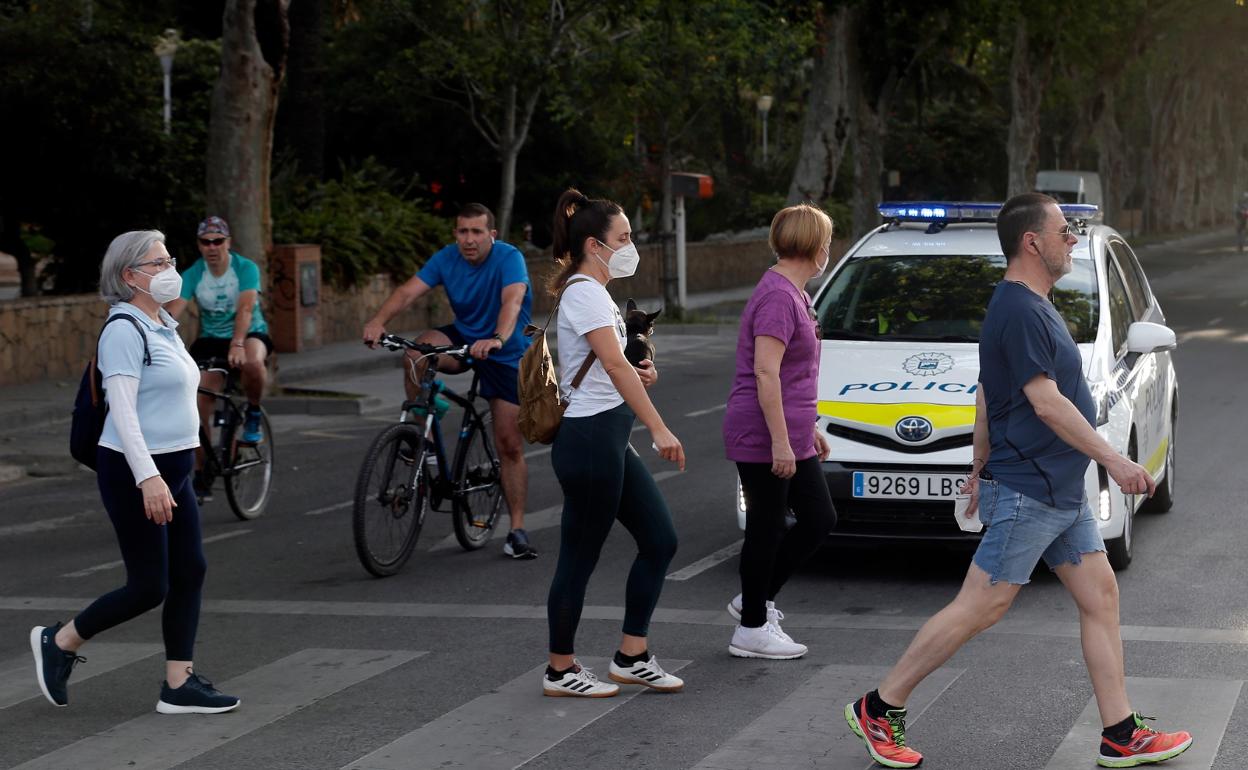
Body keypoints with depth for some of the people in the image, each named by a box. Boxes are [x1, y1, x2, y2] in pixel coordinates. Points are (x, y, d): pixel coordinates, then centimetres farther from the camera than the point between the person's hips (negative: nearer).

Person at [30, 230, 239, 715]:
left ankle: (180, 685, 10)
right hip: (135, 474, -9)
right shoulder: (124, 331, -15)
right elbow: (122, 411, -22)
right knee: (149, 586, -4)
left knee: (190, 573, 5)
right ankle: (59, 642, 15)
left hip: (171, 471, 9)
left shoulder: (164, 327, 14)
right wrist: (148, 477, -29)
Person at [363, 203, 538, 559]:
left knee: (510, 446, -4)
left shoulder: (509, 258, -23)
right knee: (417, 353, -30)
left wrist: (498, 339, -60)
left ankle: (517, 530, 6)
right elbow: (409, 291, -22)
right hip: (462, 338, 3)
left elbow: (512, 301, -40)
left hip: (506, 353, -3)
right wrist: (379, 321, -41)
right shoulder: (447, 258, -10)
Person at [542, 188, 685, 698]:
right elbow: (615, 365, -24)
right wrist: (659, 430, -29)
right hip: (590, 439, -10)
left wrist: (638, 374, 5)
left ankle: (631, 656, 15)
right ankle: (561, 671, 11)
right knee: (580, 558, 0)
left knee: (659, 541, 9)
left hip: (610, 441, 10)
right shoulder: (585, 294, -15)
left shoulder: (591, 292, 16)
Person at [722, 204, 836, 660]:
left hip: (792, 440, 10)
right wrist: (781, 442, -23)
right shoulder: (779, 297, -18)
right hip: (763, 438, -10)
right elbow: (765, 374, -23)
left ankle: (755, 600, 24)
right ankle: (752, 629, 10)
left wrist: (809, 428, 25)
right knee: (766, 529, -1)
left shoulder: (791, 294, 15)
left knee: (819, 519, 13)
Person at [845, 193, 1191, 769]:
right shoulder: (1020, 311, -18)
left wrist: (979, 467, 24)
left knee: (1100, 596, 7)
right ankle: (879, 709, 4)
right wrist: (1113, 460, -23)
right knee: (979, 609, -5)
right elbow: (1046, 402, -23)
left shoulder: (1027, 305, 15)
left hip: (1062, 493, 10)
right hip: (1026, 493, -10)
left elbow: (986, 394, 20)